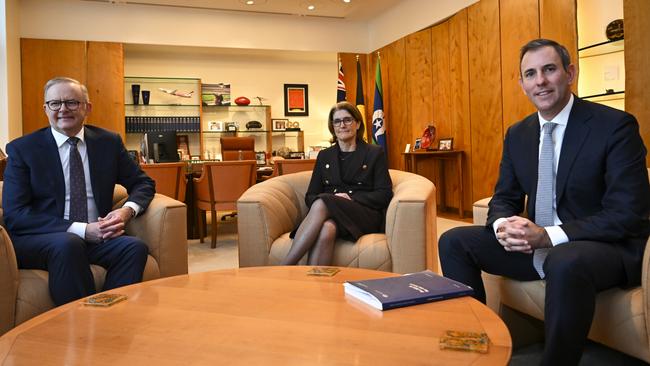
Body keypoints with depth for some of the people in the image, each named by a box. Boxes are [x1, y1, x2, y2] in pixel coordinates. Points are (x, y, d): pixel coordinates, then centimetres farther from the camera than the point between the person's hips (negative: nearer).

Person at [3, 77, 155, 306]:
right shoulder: (22, 149, 1)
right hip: (40, 240, -2)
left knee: (135, 247, -27)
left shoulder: (109, 142, 9)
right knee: (68, 244, -35)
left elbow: (143, 183, 14)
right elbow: (15, 215, -7)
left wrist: (128, 209, -11)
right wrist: (81, 230, -19)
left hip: (97, 236, 3)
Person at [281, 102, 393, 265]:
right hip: (330, 214, 2)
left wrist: (351, 198, -11)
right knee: (326, 229, -38)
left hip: (364, 215, -2)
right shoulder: (324, 156, 22)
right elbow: (310, 195, 15)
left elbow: (385, 194, 3)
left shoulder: (375, 153, 13)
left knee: (321, 204, -34)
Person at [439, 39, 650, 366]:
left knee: (565, 263, -39)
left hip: (605, 246, -5)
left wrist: (547, 236, -27)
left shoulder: (615, 126, -11)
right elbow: (504, 198, 10)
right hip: (535, 243, 6)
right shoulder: (517, 134, 6)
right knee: (453, 241, -6)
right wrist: (503, 226, -16)